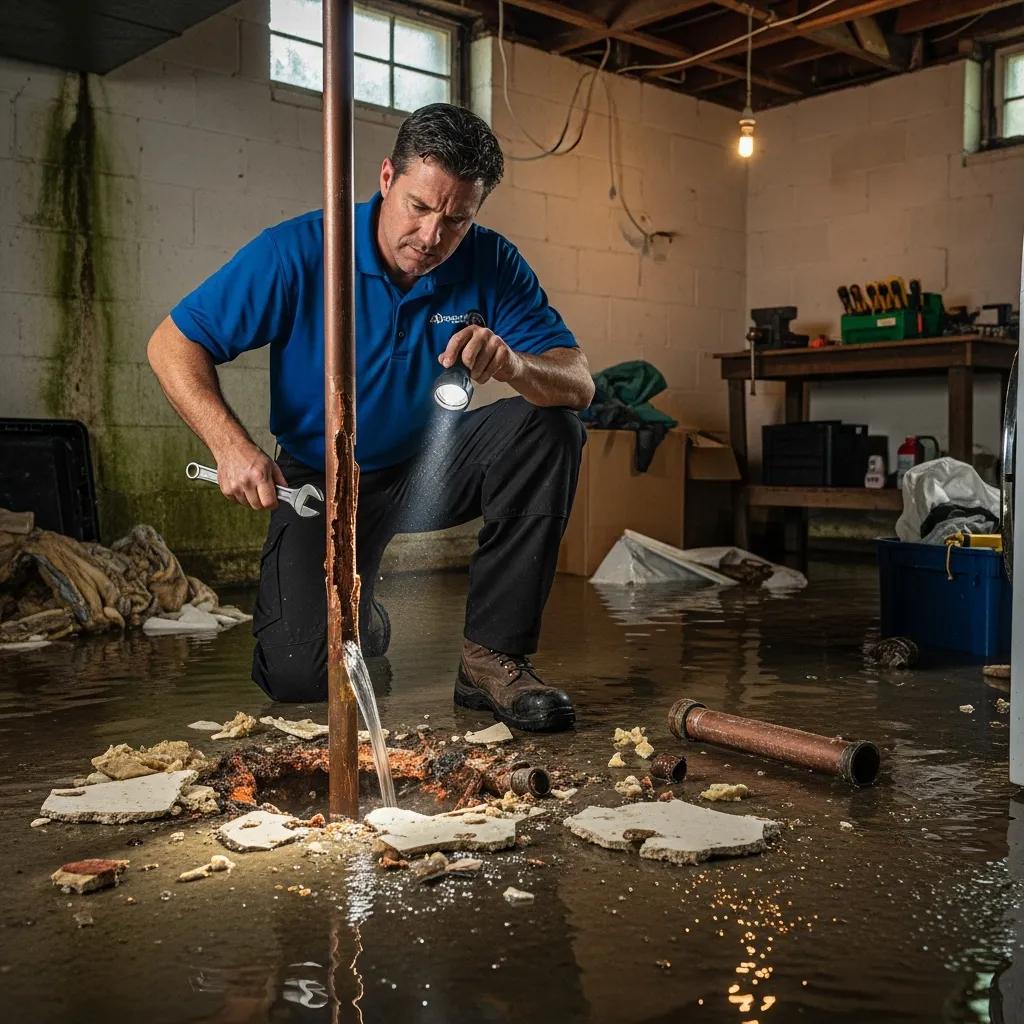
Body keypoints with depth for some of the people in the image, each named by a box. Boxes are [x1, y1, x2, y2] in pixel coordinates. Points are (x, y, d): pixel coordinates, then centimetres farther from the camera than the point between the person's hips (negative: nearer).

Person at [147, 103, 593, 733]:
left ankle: (494, 654, -16)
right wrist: (232, 446, -29)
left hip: (430, 470, 3)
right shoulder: (299, 252, -18)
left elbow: (581, 385, -17)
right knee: (299, 674, -20)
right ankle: (360, 622, 20)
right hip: (322, 484, -2)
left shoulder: (491, 264, -11)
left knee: (551, 428, -24)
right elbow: (173, 345, -13)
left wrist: (513, 365, -40)